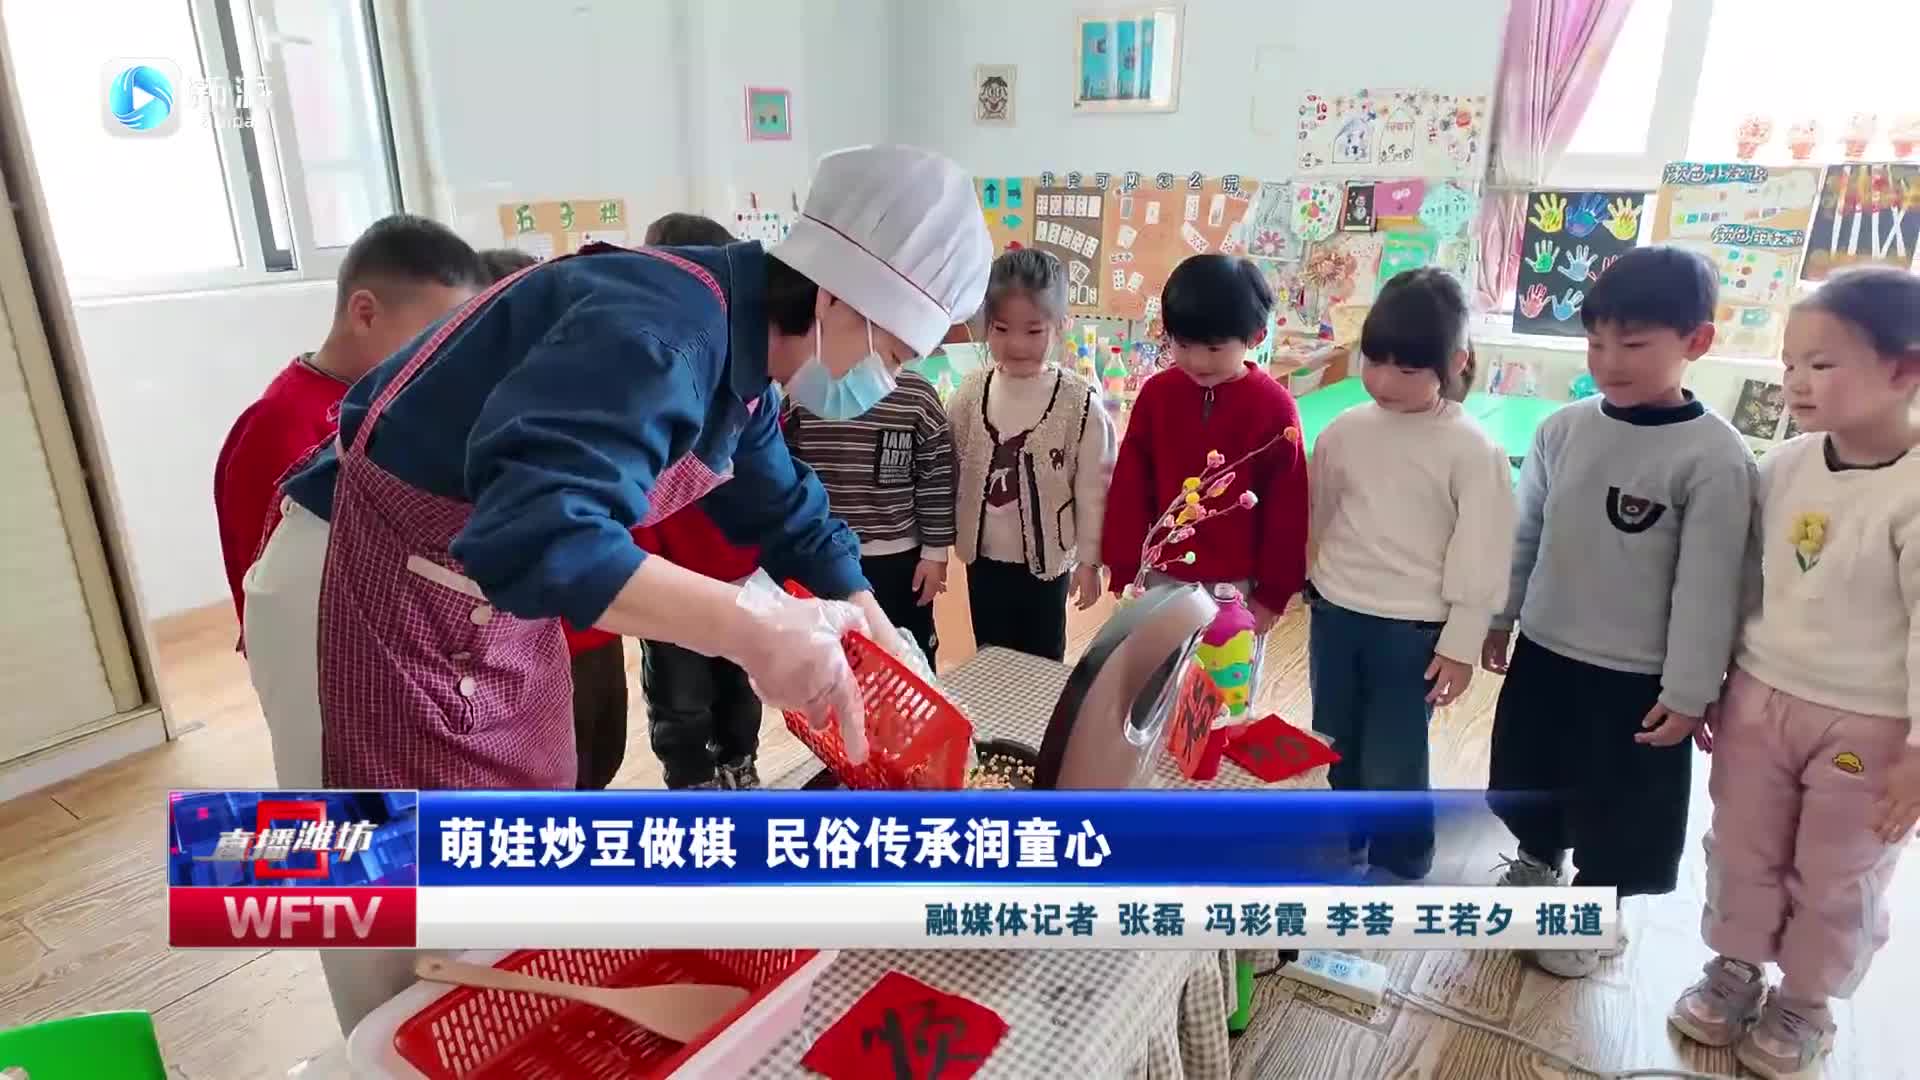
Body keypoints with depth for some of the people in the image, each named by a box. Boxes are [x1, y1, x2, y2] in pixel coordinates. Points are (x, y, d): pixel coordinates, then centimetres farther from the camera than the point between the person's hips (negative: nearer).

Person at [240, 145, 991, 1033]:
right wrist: (753, 629, -44)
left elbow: (788, 512, 13)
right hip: (370, 595, -9)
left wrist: (882, 638, 14)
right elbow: (533, 530, -42)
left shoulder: (736, 349, 1)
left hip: (497, 590, 9)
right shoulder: (662, 328, -29)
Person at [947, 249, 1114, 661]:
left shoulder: (1080, 404, -16)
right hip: (984, 554, 3)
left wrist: (1089, 559, -5)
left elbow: (1093, 490, -10)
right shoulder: (971, 392, -7)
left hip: (1046, 557, -3)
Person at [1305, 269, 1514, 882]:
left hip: (1413, 630, -4)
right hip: (1336, 614, 5)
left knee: (1393, 765, 3)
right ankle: (1340, 848, 41)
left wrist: (1461, 645, -8)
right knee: (1337, 750, 19)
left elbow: (1480, 556, -9)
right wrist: (1315, 585, 15)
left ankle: (1398, 874, 26)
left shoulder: (1472, 452, -12)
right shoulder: (1345, 432, -1)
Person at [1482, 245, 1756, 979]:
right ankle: (1534, 864, 49)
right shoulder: (1564, 429, -4)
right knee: (1531, 779, 23)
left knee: (1616, 806, 14)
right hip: (1544, 652, 5)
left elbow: (1708, 587, -15)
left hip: (1636, 677, -4)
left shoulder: (1715, 457, -17)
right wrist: (1500, 617, 11)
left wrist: (1688, 692, -12)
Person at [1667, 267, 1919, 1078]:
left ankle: (1804, 1004, 35)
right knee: (1741, 852, 18)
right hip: (1758, 698, 5)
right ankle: (1735, 967, 39)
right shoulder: (1782, 467, -3)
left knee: (1837, 881, 15)